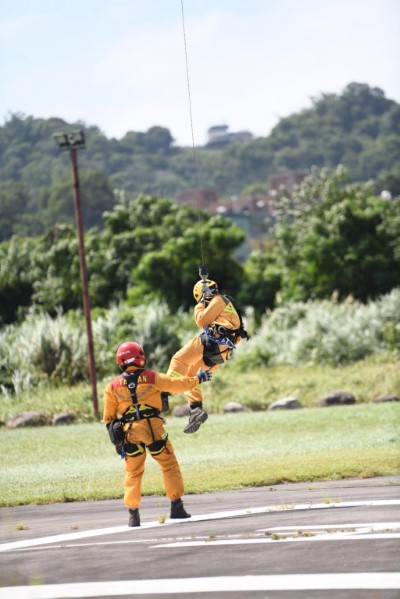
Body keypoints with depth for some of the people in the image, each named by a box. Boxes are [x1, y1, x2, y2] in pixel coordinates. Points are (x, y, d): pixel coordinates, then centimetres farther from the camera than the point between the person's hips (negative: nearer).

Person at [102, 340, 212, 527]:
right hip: (153, 427, -2)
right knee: (170, 466, 8)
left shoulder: (113, 386, 6)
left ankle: (133, 513, 7)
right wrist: (198, 378, 21)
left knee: (133, 473, 11)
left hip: (130, 432, 2)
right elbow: (178, 385, 5)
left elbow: (108, 418, 8)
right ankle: (176, 507, 3)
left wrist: (116, 440, 16)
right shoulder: (151, 377, -1)